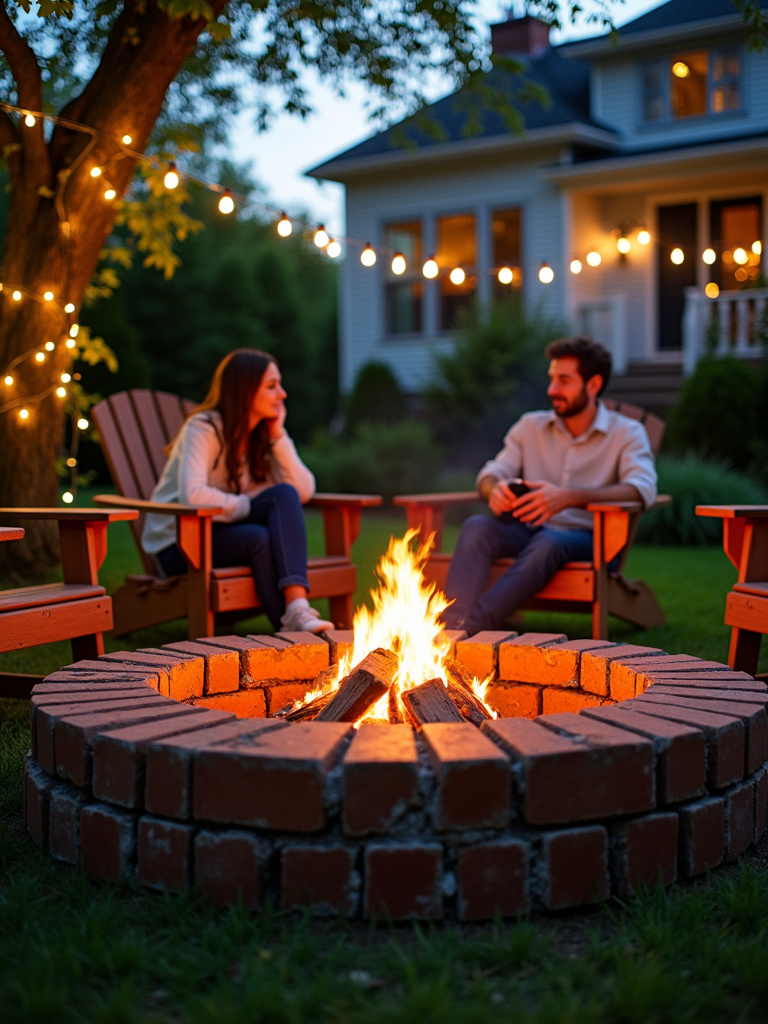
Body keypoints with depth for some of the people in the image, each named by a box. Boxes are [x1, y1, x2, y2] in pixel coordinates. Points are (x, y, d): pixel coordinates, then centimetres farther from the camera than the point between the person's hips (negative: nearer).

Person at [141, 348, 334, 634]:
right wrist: (249, 506, -21)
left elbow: (303, 491, -8)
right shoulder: (204, 428, -15)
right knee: (258, 539, -35)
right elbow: (192, 495, -32)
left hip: (224, 531, 6)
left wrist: (278, 436, -11)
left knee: (285, 495, -24)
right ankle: (289, 629, -27)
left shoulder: (264, 433, 6)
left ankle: (297, 608, -40)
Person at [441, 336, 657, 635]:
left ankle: (472, 627, -46)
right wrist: (494, 489, -20)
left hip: (587, 539, -3)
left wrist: (569, 497, -30)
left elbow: (642, 489, -15)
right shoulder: (531, 426, 16)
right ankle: (451, 626, -44)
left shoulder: (627, 433, 3)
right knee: (477, 526, -29)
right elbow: (490, 474, 9)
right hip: (527, 531, 4)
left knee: (548, 542, -39)